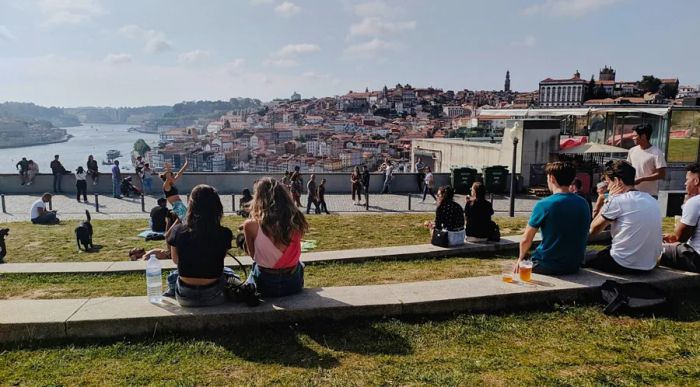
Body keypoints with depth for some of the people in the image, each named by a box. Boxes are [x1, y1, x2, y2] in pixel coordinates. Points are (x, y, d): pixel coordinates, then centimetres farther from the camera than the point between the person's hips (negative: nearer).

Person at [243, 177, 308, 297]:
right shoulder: (295, 221, -11)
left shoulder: (251, 225, -17)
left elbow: (252, 255, 0)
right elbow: (293, 255, 2)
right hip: (293, 283, 2)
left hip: (265, 285, -1)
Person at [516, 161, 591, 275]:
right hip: (574, 266, 6)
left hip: (548, 267, -5)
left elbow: (526, 240, -10)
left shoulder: (543, 205, -17)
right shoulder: (583, 204, 0)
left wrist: (520, 259, 9)